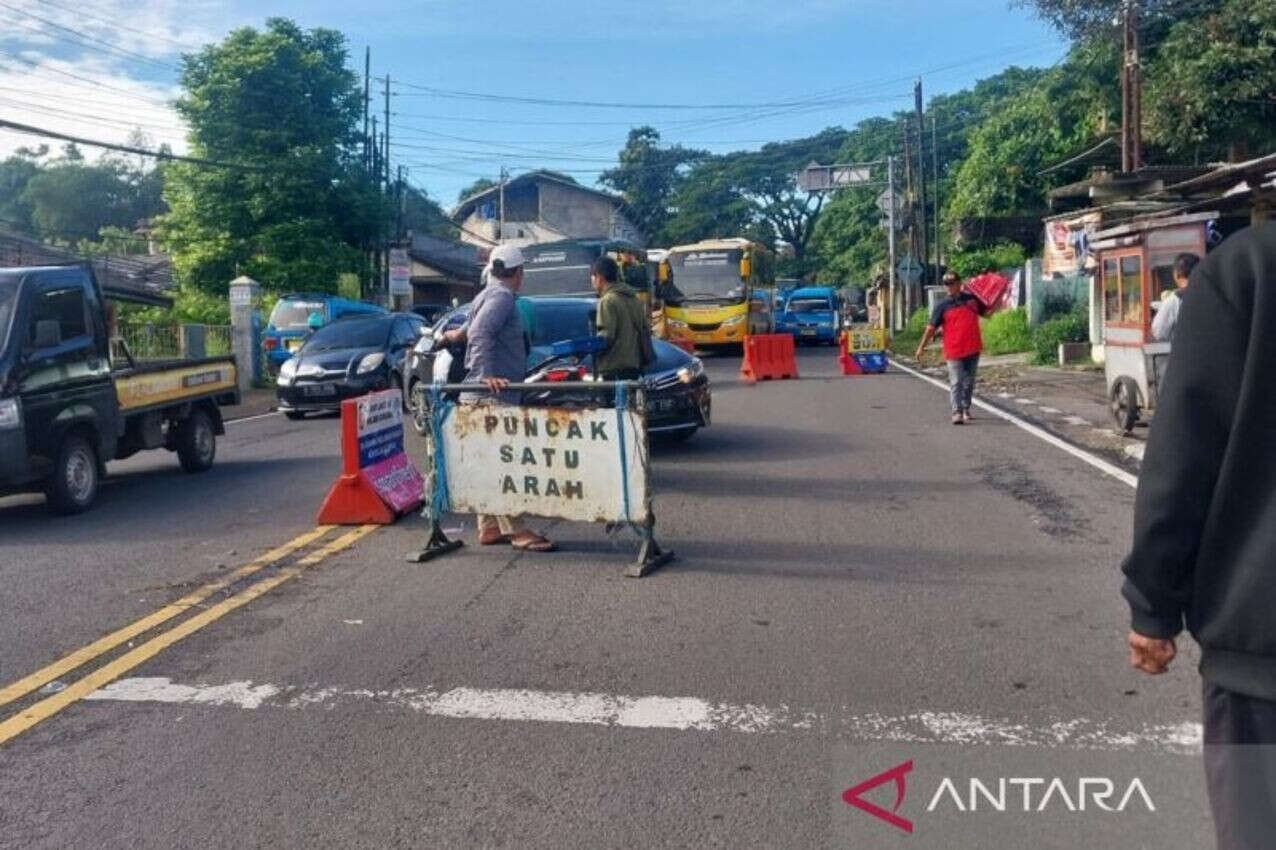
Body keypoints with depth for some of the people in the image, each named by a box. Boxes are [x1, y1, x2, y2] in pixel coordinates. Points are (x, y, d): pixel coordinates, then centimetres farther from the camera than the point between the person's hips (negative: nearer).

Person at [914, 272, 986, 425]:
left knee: (969, 382, 14)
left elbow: (986, 312, 22)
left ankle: (966, 409, 28)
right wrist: (922, 346, -10)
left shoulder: (972, 299, 8)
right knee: (956, 382, -8)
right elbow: (931, 328, -5)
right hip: (954, 350, -4)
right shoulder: (942, 306, -2)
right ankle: (957, 412, -9)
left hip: (973, 349, 4)